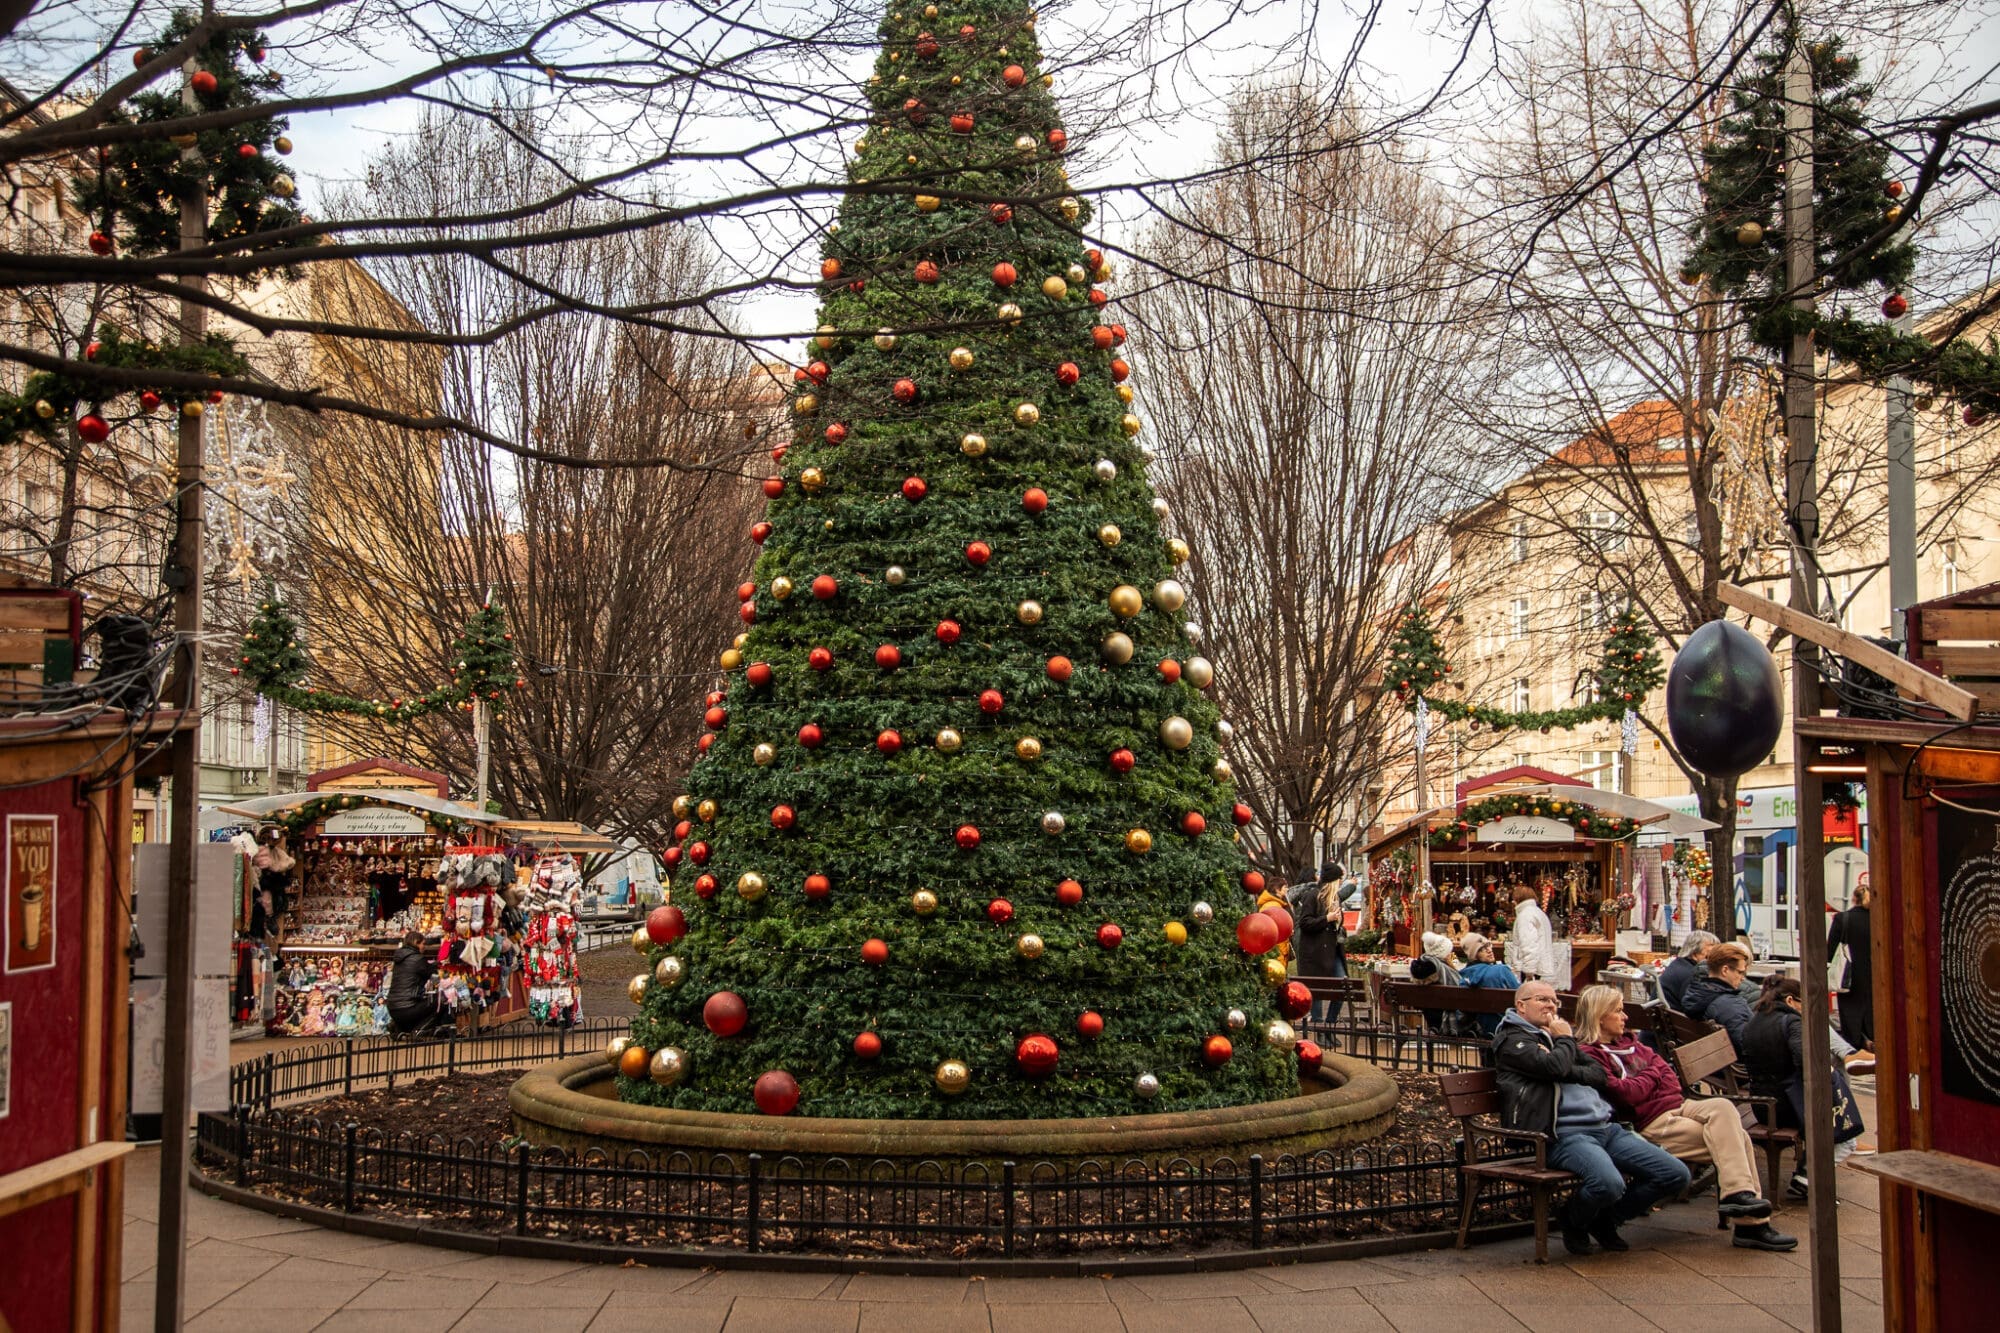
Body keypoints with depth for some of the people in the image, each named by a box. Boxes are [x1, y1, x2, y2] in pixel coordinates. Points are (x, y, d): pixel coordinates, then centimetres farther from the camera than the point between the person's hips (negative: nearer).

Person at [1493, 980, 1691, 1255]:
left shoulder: (1556, 1033, 27)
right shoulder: (1512, 1039, 2)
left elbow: (1600, 1074, 16)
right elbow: (1554, 1067, -16)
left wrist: (1571, 1072, -3)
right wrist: (1566, 1040, 4)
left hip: (1606, 1127, 9)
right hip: (1564, 1133, -9)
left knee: (1676, 1175, 1)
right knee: (1609, 1183, -36)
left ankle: (1606, 1219, 17)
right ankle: (1573, 1224, -1)